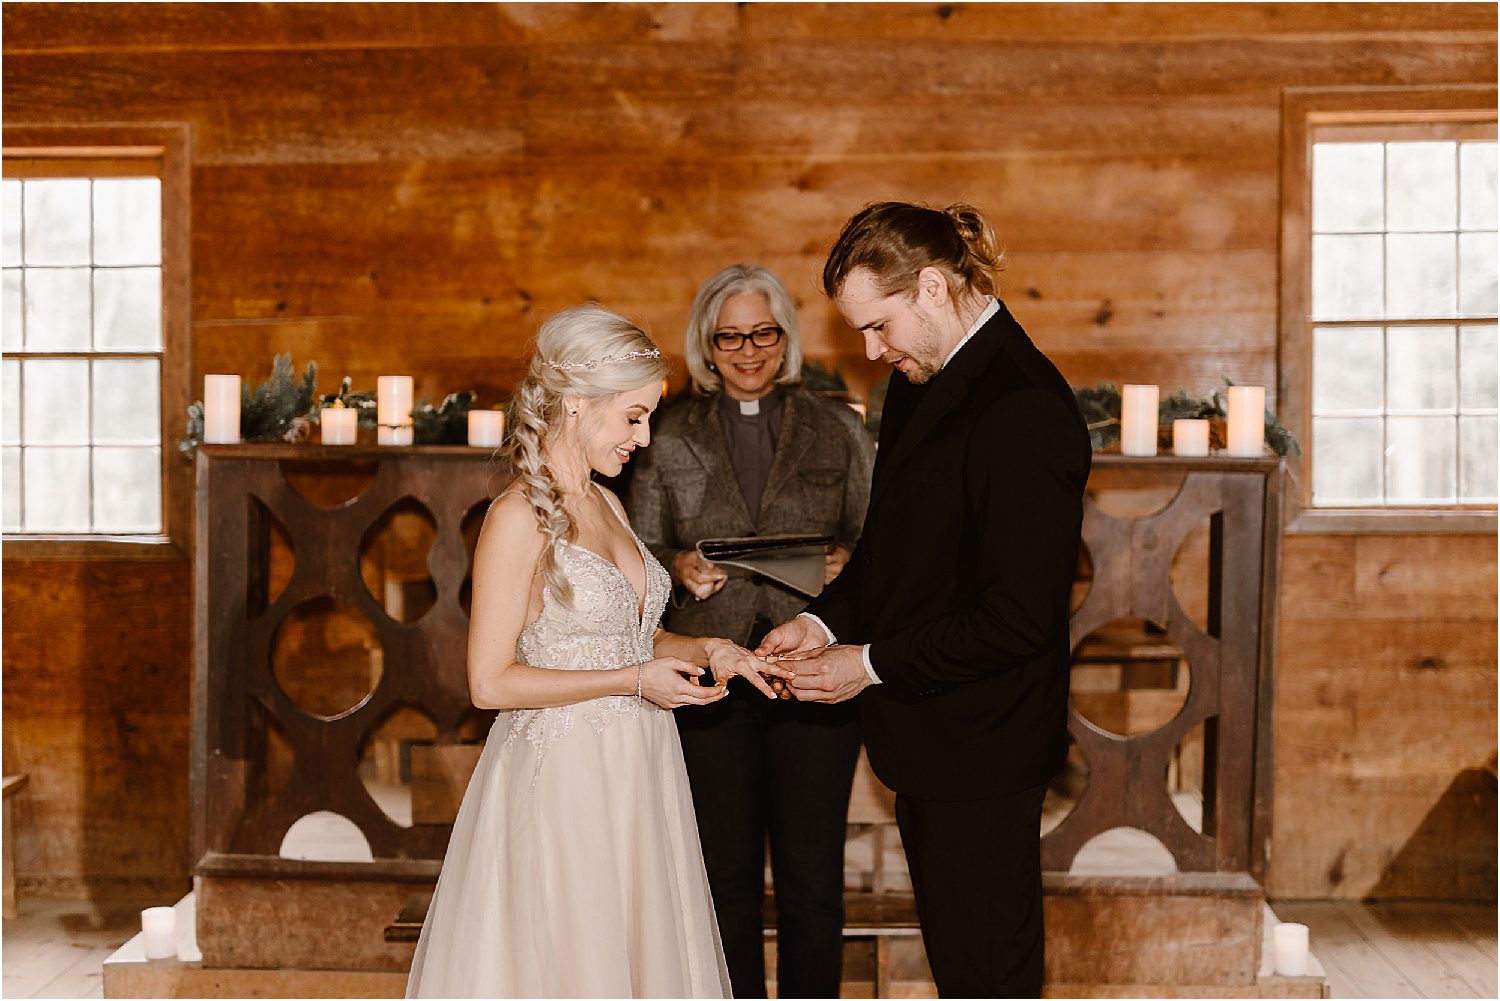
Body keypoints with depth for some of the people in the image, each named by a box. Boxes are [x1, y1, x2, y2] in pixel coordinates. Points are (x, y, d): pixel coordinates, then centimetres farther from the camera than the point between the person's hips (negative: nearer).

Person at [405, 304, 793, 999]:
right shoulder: (519, 518, -15)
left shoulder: (606, 506, 10)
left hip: (634, 776, 8)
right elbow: (491, 682, -18)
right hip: (562, 778, -8)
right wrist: (635, 681, -17)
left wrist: (706, 650, 3)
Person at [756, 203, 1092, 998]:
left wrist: (873, 663, -17)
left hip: (981, 750, -9)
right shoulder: (922, 381, 8)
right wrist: (827, 620, 2)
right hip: (931, 737, 9)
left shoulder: (1023, 410, -23)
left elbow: (1021, 617, -24)